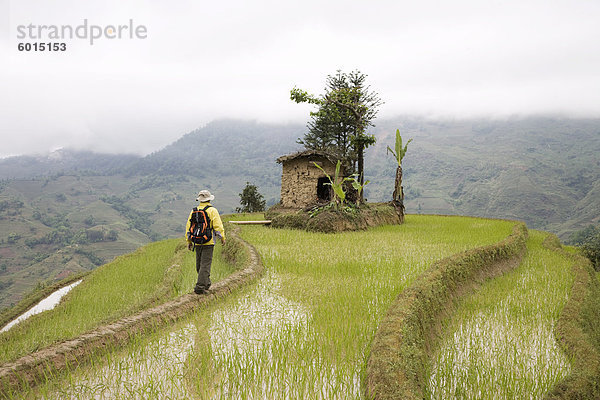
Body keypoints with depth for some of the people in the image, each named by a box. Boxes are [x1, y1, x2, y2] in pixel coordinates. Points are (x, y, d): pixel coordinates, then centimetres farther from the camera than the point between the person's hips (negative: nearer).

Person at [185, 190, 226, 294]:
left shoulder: (194, 211, 8)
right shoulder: (212, 210, -6)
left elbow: (188, 227, 9)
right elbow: (218, 225, -11)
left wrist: (189, 241, 16)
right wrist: (222, 237, 2)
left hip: (197, 242, 5)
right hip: (208, 242, -5)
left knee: (199, 264, 17)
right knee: (205, 265, -3)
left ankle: (206, 283, 30)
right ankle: (200, 287, -9)